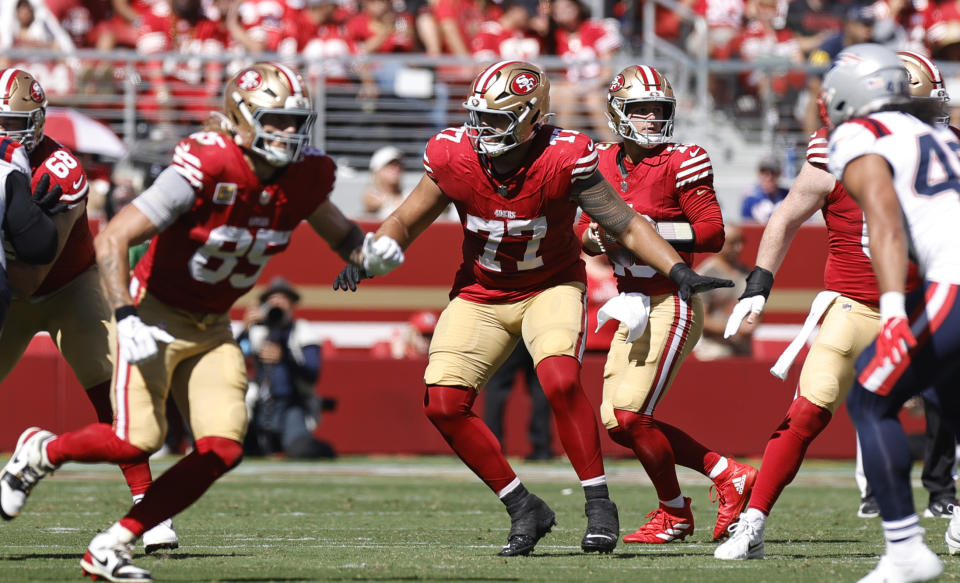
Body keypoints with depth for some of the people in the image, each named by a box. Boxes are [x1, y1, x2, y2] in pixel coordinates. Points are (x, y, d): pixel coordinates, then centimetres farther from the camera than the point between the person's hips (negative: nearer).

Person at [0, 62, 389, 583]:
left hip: (212, 328, 6)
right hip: (156, 314, -6)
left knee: (222, 449, -10)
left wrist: (368, 251, -7)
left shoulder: (305, 177, -6)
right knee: (138, 440, -20)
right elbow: (112, 240, -25)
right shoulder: (206, 168, -25)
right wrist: (127, 319, -34)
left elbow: (336, 229, 17)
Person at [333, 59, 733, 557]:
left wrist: (677, 270, -26)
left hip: (550, 287, -3)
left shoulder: (562, 160, -23)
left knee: (560, 381, -29)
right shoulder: (453, 158, -16)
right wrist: (364, 259, -19)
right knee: (443, 402, -10)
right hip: (480, 294, 3)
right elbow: (405, 223, -1)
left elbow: (625, 225, -15)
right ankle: (523, 509, 5)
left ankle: (599, 506, -13)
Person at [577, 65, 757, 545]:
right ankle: (729, 475, 18)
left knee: (631, 415, -12)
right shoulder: (604, 162, 10)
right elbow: (585, 230, 18)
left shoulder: (680, 163, -9)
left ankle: (674, 514, 9)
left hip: (671, 304, -8)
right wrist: (597, 235, -6)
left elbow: (712, 232, -14)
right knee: (617, 422, 7)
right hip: (633, 307, 8)